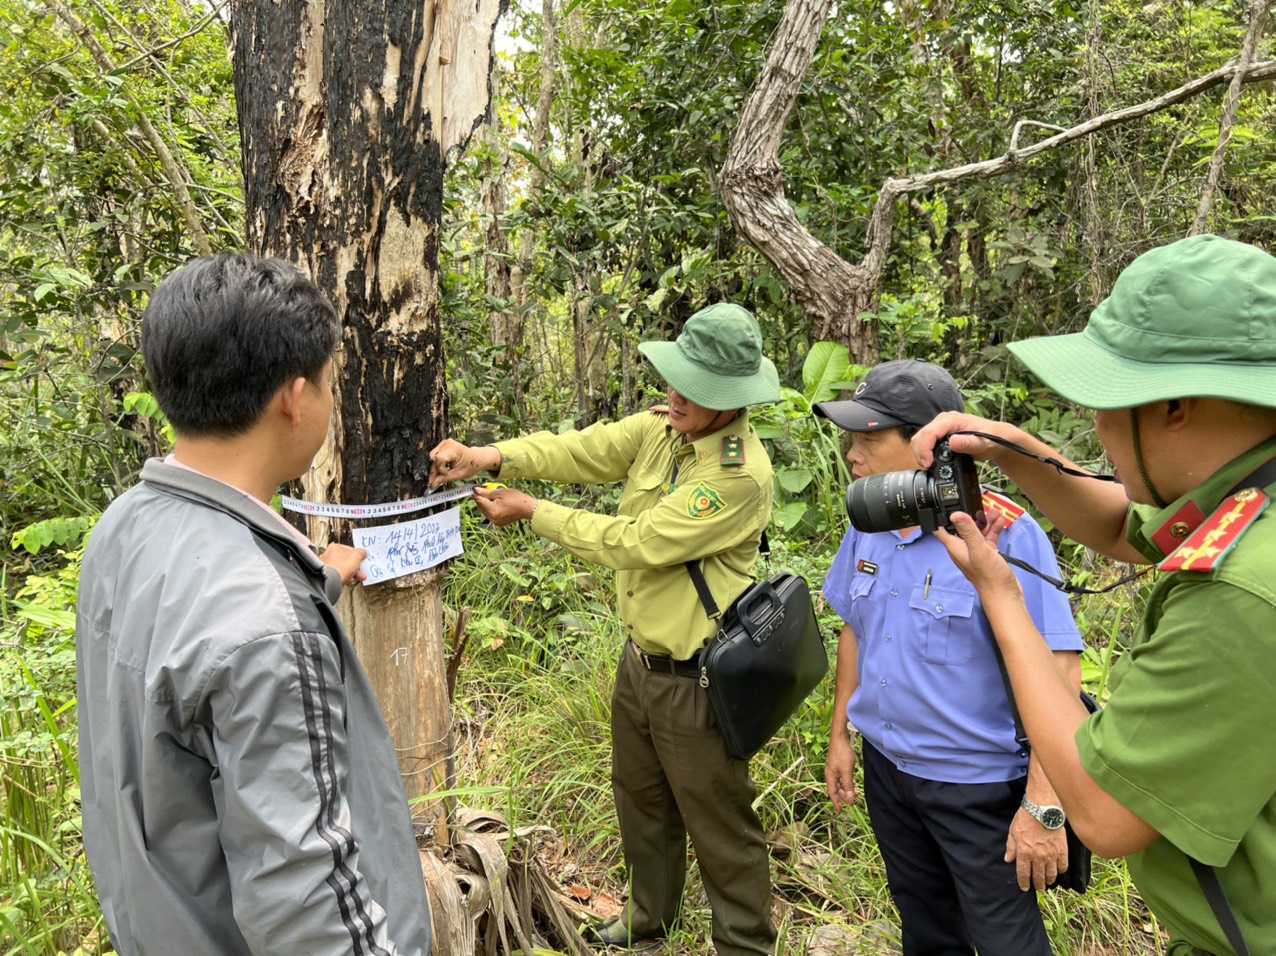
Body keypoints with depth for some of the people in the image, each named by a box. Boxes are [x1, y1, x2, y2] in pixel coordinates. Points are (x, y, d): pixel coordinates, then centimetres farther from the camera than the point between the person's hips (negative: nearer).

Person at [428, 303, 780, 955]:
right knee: (640, 796, 27)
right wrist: (488, 456, -21)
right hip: (639, 657, 8)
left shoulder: (741, 476, -27)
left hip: (694, 678, -8)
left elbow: (635, 543, -27)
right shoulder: (660, 428, -2)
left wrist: (531, 511, -18)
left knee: (718, 823, 11)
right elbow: (580, 451, -4)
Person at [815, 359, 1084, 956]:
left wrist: (1043, 807, -23)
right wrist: (841, 733, 13)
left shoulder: (1005, 533, -23)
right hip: (886, 768, 6)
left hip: (981, 784, -6)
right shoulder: (868, 526, -2)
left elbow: (1058, 672, -23)